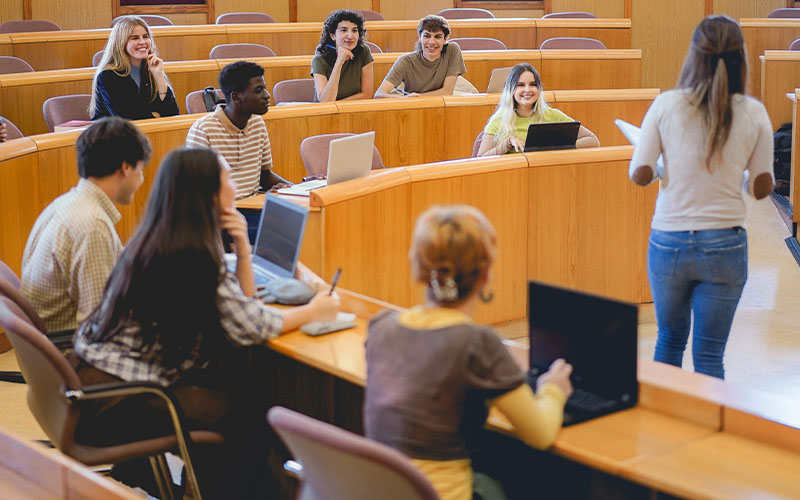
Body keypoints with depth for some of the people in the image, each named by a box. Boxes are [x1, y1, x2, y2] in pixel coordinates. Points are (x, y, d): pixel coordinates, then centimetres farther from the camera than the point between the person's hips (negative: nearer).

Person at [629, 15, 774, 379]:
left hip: (669, 243, 1)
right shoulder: (754, 113, -5)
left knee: (669, 340, 21)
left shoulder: (666, 105, -7)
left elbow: (639, 175, -5)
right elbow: (762, 188, 0)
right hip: (725, 245, -1)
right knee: (709, 356, 7)